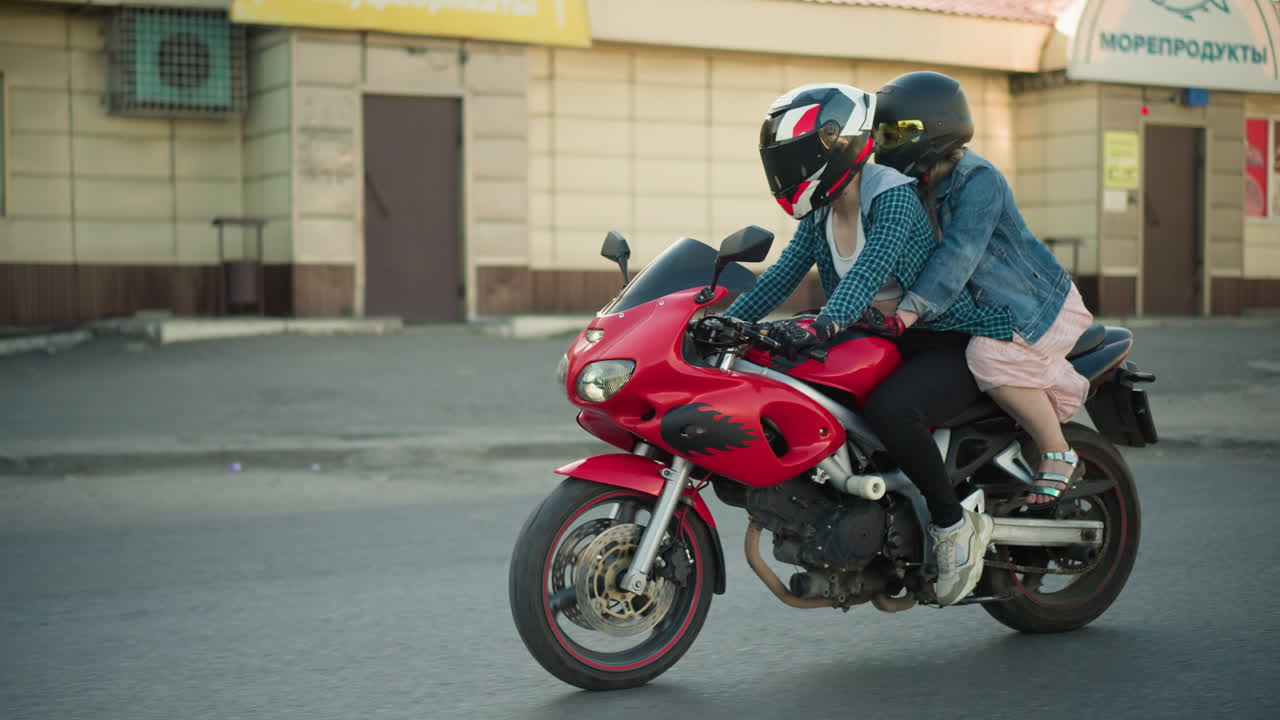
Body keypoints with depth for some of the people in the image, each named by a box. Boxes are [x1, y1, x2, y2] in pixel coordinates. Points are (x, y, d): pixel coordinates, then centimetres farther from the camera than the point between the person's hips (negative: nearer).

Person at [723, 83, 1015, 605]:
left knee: (889, 412, -36)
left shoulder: (892, 196, -18)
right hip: (883, 342, 9)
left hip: (950, 342, -8)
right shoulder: (819, 214, 6)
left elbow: (870, 269, -34)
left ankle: (955, 525, -12)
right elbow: (782, 276, 2)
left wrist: (822, 327, -49)